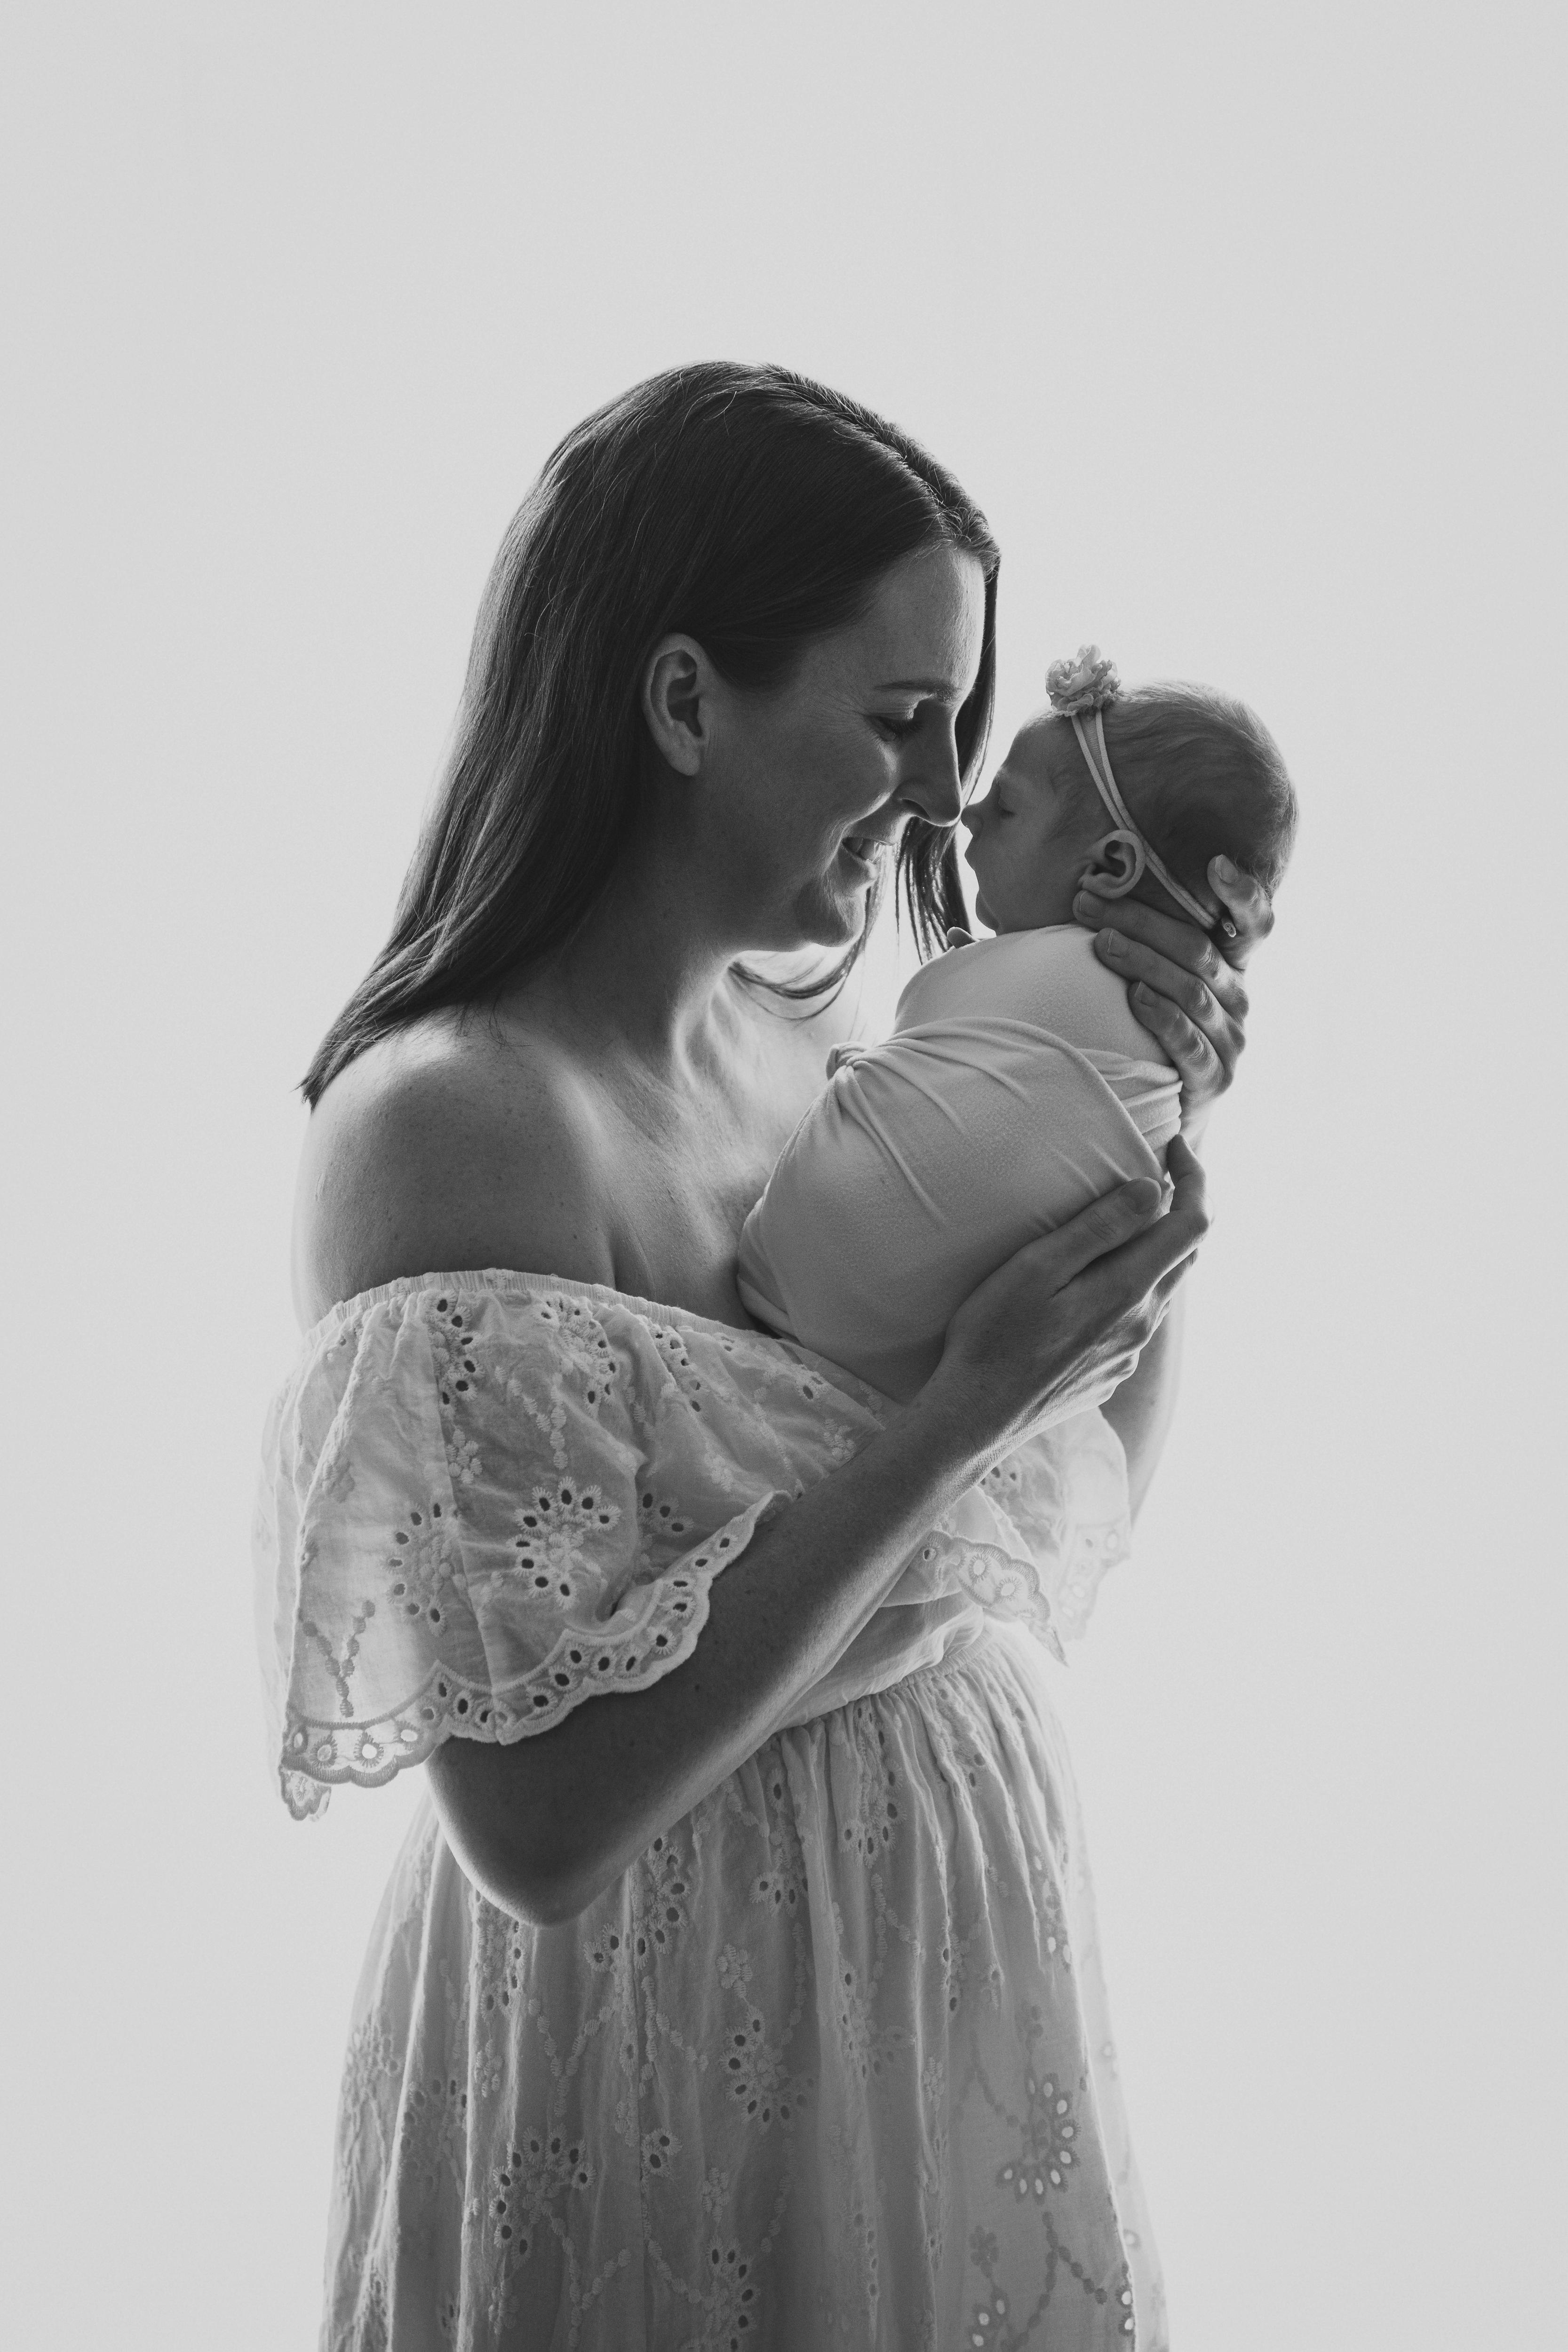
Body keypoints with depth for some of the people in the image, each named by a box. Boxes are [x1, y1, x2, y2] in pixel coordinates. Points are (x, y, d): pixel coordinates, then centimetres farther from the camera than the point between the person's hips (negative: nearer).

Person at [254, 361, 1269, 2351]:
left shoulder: (790, 1045, 1)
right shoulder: (447, 1126, -22)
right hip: (661, 2022, -8)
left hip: (954, 1944, 8)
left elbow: (1092, 1495, 11)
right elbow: (539, 1822, -26)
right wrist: (956, 1417, -24)